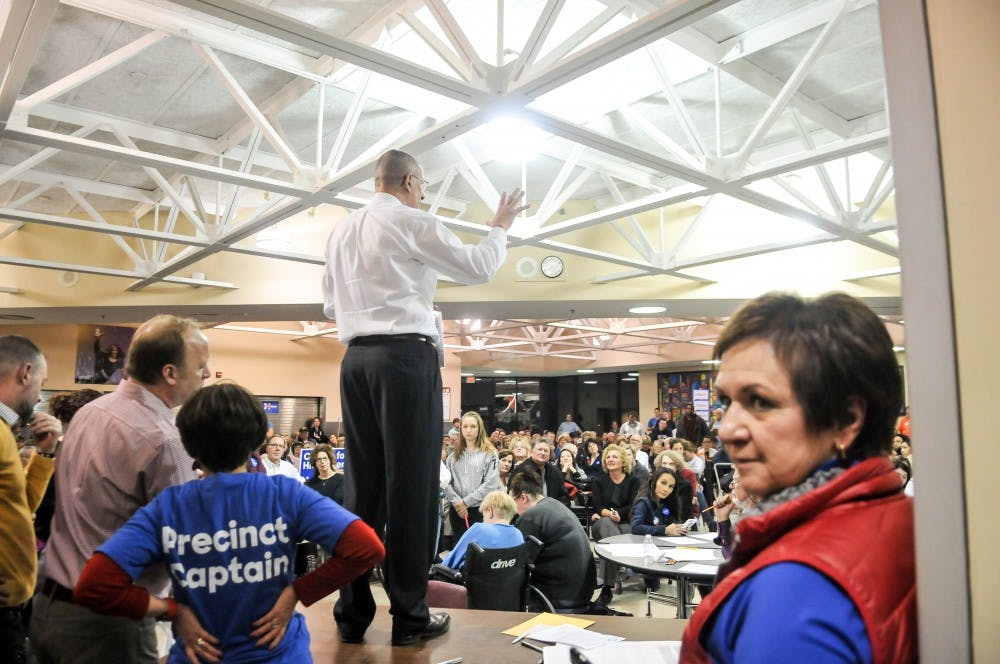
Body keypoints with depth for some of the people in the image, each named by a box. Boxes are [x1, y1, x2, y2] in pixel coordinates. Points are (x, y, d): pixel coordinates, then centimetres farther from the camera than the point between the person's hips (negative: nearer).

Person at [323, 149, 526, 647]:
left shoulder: (341, 232, 17)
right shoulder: (413, 223, -3)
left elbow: (330, 305, 23)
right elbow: (478, 268, 1)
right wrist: (500, 226, 18)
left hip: (356, 358, 7)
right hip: (405, 355, -7)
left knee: (362, 482, 9)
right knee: (412, 481, -2)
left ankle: (352, 614, 14)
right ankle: (409, 617, 4)